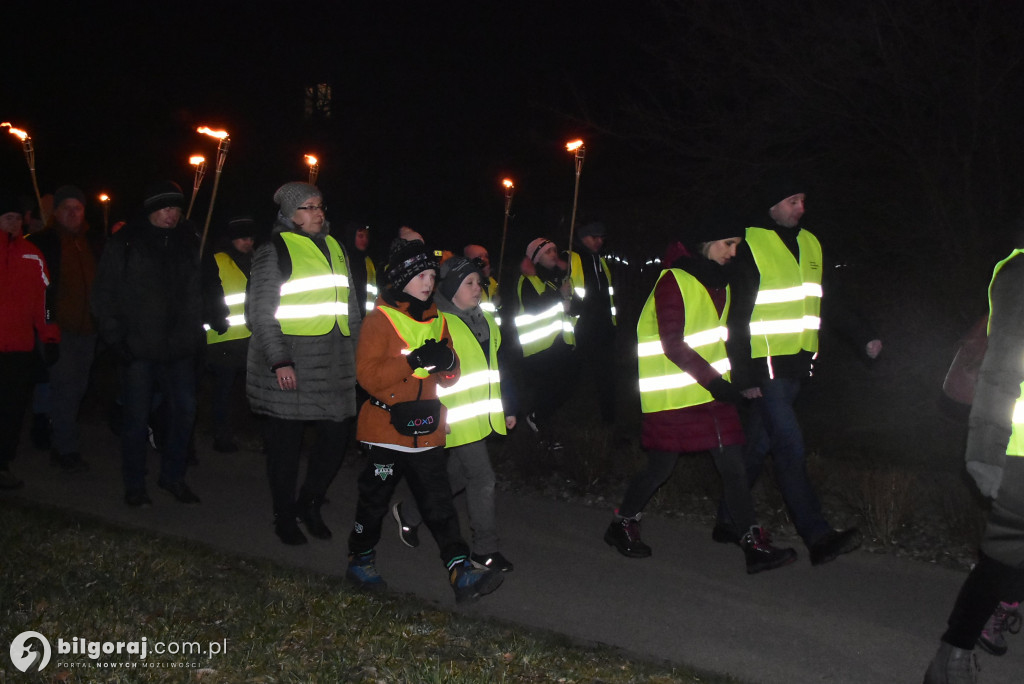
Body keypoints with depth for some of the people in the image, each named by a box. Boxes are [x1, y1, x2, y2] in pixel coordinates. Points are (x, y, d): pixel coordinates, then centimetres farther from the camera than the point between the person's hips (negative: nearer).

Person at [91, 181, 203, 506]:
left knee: (184, 410, 5)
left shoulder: (189, 243, 10)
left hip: (179, 347, 4)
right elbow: (104, 294, -1)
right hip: (138, 347, -4)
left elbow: (199, 290, 16)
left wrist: (195, 331, 7)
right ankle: (134, 485, 15)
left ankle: (173, 476, 22)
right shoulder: (125, 244, -1)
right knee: (137, 417, 2)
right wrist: (115, 336, -7)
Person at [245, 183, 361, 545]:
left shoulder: (335, 247, 16)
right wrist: (278, 360, -17)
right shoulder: (274, 251, -3)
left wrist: (356, 350, 14)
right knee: (285, 444, 4)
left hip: (334, 363, 6)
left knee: (337, 434, 4)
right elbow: (261, 312, -8)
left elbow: (350, 304, 21)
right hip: (288, 365, -5)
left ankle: (309, 503, 26)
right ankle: (285, 518, 21)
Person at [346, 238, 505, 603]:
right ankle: (360, 560, 28)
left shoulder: (437, 320, 12)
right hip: (386, 431, -5)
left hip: (427, 432, 5)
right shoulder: (379, 319, -7)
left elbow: (450, 377, 15)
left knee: (439, 503, 3)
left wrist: (448, 361, -9)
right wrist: (414, 360, -26)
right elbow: (368, 375, -18)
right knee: (374, 500, 9)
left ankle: (461, 572, 0)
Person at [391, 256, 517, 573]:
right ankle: (484, 550, 7)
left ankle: (409, 514, 37)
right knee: (482, 477, -6)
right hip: (458, 419, -9)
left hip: (482, 415, 9)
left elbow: (495, 367, 21)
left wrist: (507, 408, 22)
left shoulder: (485, 321, 14)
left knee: (457, 474, 17)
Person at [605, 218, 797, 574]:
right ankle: (622, 525, 26)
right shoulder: (673, 281, -12)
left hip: (712, 393, 7)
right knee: (660, 467, 4)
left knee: (733, 465, -1)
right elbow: (672, 345, -18)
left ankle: (756, 545, 1)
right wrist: (713, 380, -21)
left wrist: (721, 380, 15)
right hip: (672, 396, -7)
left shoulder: (719, 284, 14)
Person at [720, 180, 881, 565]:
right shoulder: (751, 247, -7)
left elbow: (828, 302, 21)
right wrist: (744, 375, -11)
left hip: (796, 365, 7)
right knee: (790, 448, -9)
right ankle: (818, 536, -9)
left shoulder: (810, 244, 14)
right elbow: (737, 316, -8)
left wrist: (864, 336, 10)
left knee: (758, 444, 12)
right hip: (766, 365, -7)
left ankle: (728, 522, 23)